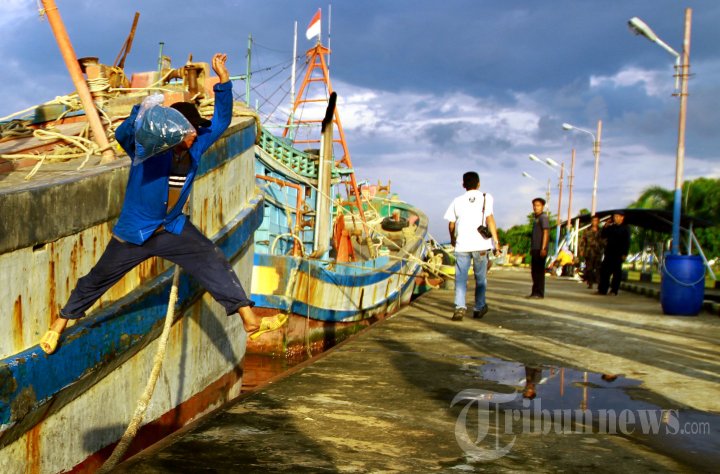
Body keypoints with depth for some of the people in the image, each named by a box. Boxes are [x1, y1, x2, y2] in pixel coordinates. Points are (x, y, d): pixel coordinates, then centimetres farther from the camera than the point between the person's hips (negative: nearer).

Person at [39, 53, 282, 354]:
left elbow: (221, 120, -4)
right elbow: (123, 134, -38)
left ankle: (249, 319, -2)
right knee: (98, 278, 10)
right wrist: (142, 114, -57)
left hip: (174, 229, 4)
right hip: (134, 233, -4)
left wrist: (223, 79, -15)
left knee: (215, 263, -5)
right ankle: (60, 324, 30)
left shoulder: (194, 148, -6)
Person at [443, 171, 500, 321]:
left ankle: (460, 306, -16)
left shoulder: (457, 201, 10)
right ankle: (479, 308, 20)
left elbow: (451, 224, 12)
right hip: (480, 244, -1)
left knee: (460, 277, 2)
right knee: (480, 277, 13)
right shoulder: (486, 198, 4)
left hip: (462, 245, 1)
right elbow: (489, 219, -6)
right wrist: (495, 240, -5)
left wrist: (453, 239, 30)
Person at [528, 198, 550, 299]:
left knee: (539, 271, -7)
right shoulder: (536, 218, 20)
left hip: (540, 249, -9)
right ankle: (535, 292, 18)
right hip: (535, 249, 9)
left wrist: (543, 248, -23)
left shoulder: (543, 217, -9)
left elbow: (546, 233, -17)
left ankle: (539, 293, -5)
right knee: (534, 271, 12)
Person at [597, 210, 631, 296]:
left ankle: (614, 290, 5)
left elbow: (627, 242, -5)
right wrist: (605, 228, -2)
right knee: (604, 270, 2)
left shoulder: (625, 228, 0)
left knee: (617, 272, 0)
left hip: (618, 254, -5)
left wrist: (624, 254, -13)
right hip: (609, 253, 5)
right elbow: (603, 236, 13)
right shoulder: (611, 227, 14)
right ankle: (603, 289, 7)